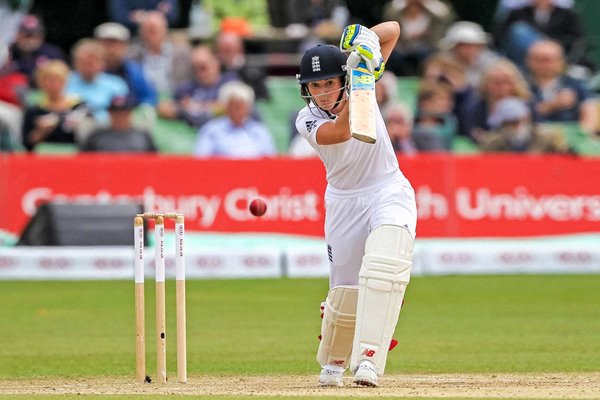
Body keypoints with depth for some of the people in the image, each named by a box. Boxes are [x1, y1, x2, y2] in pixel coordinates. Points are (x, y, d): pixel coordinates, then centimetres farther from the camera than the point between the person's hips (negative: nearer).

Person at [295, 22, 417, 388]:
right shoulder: (308, 120, -11)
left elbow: (393, 29, -5)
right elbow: (340, 132, -33)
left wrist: (367, 39, -25)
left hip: (389, 190, -1)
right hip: (345, 202, 1)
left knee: (383, 268, -26)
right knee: (345, 290, 3)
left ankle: (369, 358, -32)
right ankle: (333, 362, 32)